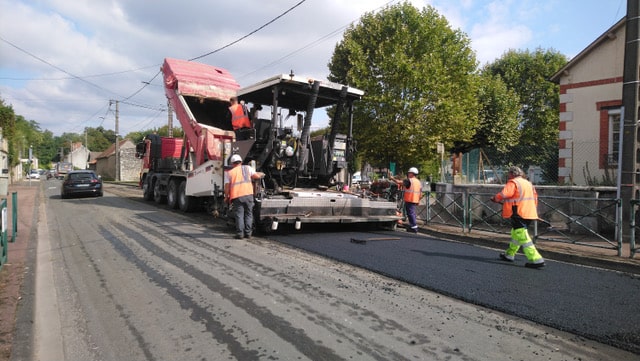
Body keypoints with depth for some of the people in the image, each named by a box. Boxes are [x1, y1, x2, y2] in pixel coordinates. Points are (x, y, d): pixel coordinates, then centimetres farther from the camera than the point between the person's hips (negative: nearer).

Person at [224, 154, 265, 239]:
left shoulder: (228, 172, 10)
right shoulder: (247, 168, 11)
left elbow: (227, 186, 3)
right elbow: (256, 176, 5)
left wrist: (226, 197, 13)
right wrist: (261, 174, 26)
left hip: (236, 196, -1)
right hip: (248, 194, 1)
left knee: (239, 215, 4)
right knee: (248, 214, 10)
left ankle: (239, 233, 0)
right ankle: (248, 233, 9)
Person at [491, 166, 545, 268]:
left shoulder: (513, 183, -9)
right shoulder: (528, 183, 18)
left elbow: (504, 194, -23)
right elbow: (535, 197, 22)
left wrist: (495, 198, -6)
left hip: (519, 214, -9)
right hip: (529, 213, 9)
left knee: (522, 237, -8)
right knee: (515, 233, 21)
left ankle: (536, 259, -13)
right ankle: (510, 254, 34)